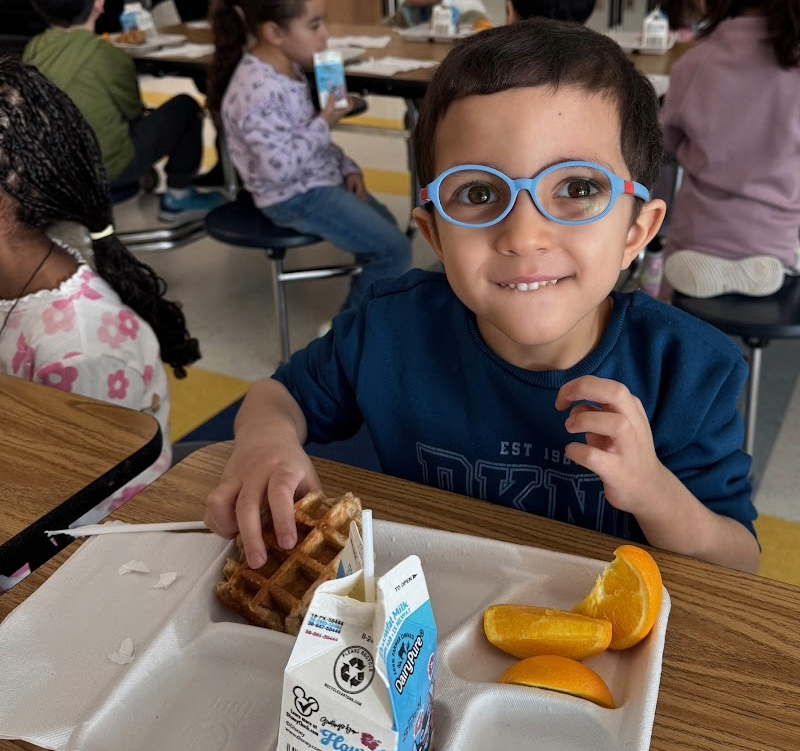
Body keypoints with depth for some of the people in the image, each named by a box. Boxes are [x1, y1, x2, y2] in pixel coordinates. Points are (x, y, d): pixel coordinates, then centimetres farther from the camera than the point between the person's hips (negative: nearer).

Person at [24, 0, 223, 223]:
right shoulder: (108, 56, -21)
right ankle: (178, 198, 12)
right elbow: (133, 112, -3)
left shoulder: (33, 49, -4)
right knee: (186, 107, 7)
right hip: (108, 168, -7)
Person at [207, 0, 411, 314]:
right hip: (297, 198, -10)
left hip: (319, 179, 10)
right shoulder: (259, 91, -28)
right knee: (394, 249, -10)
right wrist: (325, 123, -22)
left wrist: (347, 168, 7)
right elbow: (279, 167, -31)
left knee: (385, 225, 24)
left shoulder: (288, 66, 4)